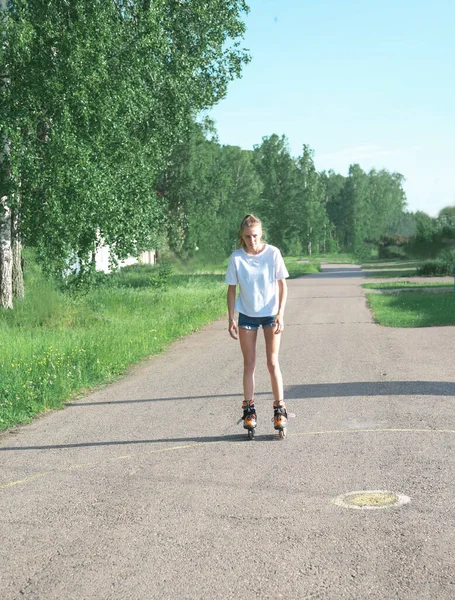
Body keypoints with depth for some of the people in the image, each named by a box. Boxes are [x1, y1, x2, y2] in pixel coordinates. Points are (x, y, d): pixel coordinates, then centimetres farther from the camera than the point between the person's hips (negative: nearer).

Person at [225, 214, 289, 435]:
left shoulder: (273, 253, -10)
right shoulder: (236, 258, -8)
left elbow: (282, 286, -4)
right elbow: (231, 289, 0)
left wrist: (280, 314, -12)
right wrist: (231, 319, -3)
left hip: (271, 314, -1)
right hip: (247, 315, 1)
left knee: (272, 362, -3)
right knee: (249, 363, 4)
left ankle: (279, 409, 5)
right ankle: (248, 409, 11)